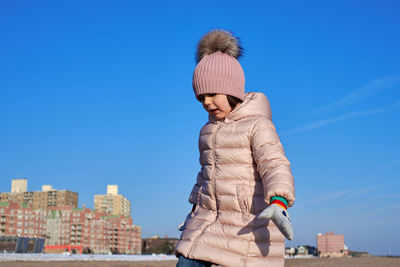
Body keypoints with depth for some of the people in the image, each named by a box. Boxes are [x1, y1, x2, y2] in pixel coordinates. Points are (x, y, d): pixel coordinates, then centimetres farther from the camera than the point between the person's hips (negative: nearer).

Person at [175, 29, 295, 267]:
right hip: (209, 220, 7)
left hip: (248, 224, -6)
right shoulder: (210, 129, 16)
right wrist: (196, 210, 26)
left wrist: (278, 203, -39)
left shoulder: (257, 125, -8)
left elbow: (275, 165, -21)